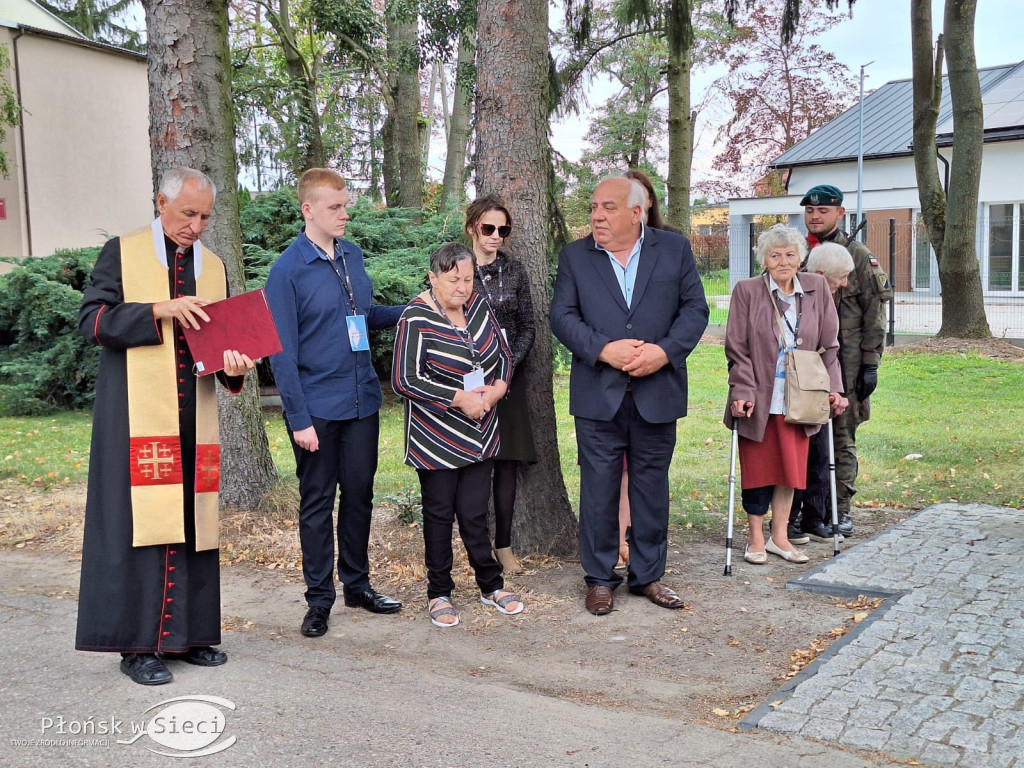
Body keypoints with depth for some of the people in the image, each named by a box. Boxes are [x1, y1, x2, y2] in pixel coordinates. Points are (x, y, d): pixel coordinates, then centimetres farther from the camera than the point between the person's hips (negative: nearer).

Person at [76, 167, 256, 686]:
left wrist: (234, 364, -6)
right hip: (136, 414, -4)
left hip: (193, 415, 5)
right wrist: (160, 310, -18)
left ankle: (185, 633, 16)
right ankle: (137, 644, 4)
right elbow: (91, 320, -7)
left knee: (191, 521, 6)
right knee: (138, 521, -5)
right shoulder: (122, 253, 2)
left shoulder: (213, 266, 15)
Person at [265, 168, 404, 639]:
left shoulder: (353, 255, 6)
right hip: (317, 408, -5)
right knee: (317, 502, 7)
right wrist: (299, 418, -15)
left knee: (359, 494, 14)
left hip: (362, 401, 6)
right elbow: (283, 351, -13)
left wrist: (406, 311, 3)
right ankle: (319, 599, 19)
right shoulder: (288, 270, -11)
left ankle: (357, 584, 30)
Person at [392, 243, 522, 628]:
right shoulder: (416, 318, -14)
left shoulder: (478, 306, 4)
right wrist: (458, 399, -19)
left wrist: (496, 390, -8)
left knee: (474, 513, 10)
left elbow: (503, 357, 12)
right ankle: (439, 593, 21)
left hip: (479, 435, 4)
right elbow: (404, 380, -19)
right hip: (436, 441, -4)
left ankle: (491, 585, 25)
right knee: (439, 514, 8)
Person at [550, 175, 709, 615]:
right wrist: (603, 350, -17)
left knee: (652, 487, 11)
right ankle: (599, 578, 19)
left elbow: (695, 308, 1)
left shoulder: (675, 249, 4)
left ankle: (648, 575, 25)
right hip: (598, 393, 0)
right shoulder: (574, 257, 4)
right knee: (599, 488, 5)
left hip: (658, 391, 1)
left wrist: (665, 351, -15)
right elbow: (562, 316, -2)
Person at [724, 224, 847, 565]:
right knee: (758, 468, 5)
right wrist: (742, 392, -15)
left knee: (792, 467, 8)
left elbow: (829, 345, 7)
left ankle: (779, 536, 22)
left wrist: (834, 388, 1)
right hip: (759, 399, -3)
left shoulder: (817, 288, 4)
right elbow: (737, 350, -7)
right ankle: (756, 538, 19)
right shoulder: (746, 291, -5)